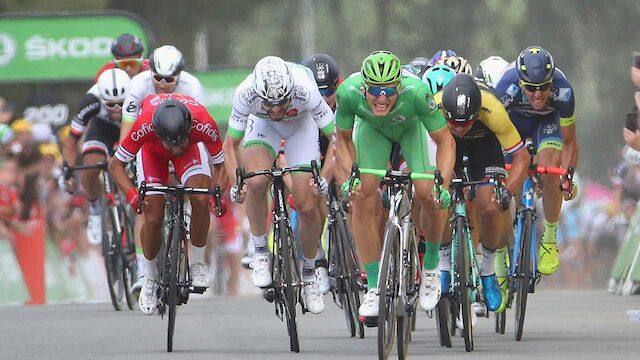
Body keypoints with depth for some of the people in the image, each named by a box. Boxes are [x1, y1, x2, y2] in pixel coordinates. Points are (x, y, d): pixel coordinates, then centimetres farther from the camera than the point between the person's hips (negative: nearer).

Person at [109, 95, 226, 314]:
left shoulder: (204, 124, -39)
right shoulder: (145, 125, -41)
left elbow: (220, 164, -20)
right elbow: (116, 165, -27)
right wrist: (131, 195, -42)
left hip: (192, 146, 1)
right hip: (152, 148, 0)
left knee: (201, 199, -25)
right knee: (153, 217, -13)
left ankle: (197, 263, -4)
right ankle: (150, 278, 11)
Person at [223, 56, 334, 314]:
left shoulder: (305, 90, -40)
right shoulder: (245, 94, -35)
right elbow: (231, 144, -21)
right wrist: (235, 182, -34)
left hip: (301, 124, 0)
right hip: (262, 124, 0)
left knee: (307, 206, -8)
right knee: (256, 182, -29)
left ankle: (309, 276, 16)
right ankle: (260, 252, -7)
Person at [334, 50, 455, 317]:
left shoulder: (416, 92, -42)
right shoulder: (348, 92, -37)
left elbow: (445, 141, -30)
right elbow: (343, 139, -16)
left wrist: (443, 185, -42)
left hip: (413, 126, -1)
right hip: (372, 128, 1)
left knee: (427, 194, -19)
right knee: (362, 199, -13)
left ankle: (431, 266, 9)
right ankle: (374, 289, -3)